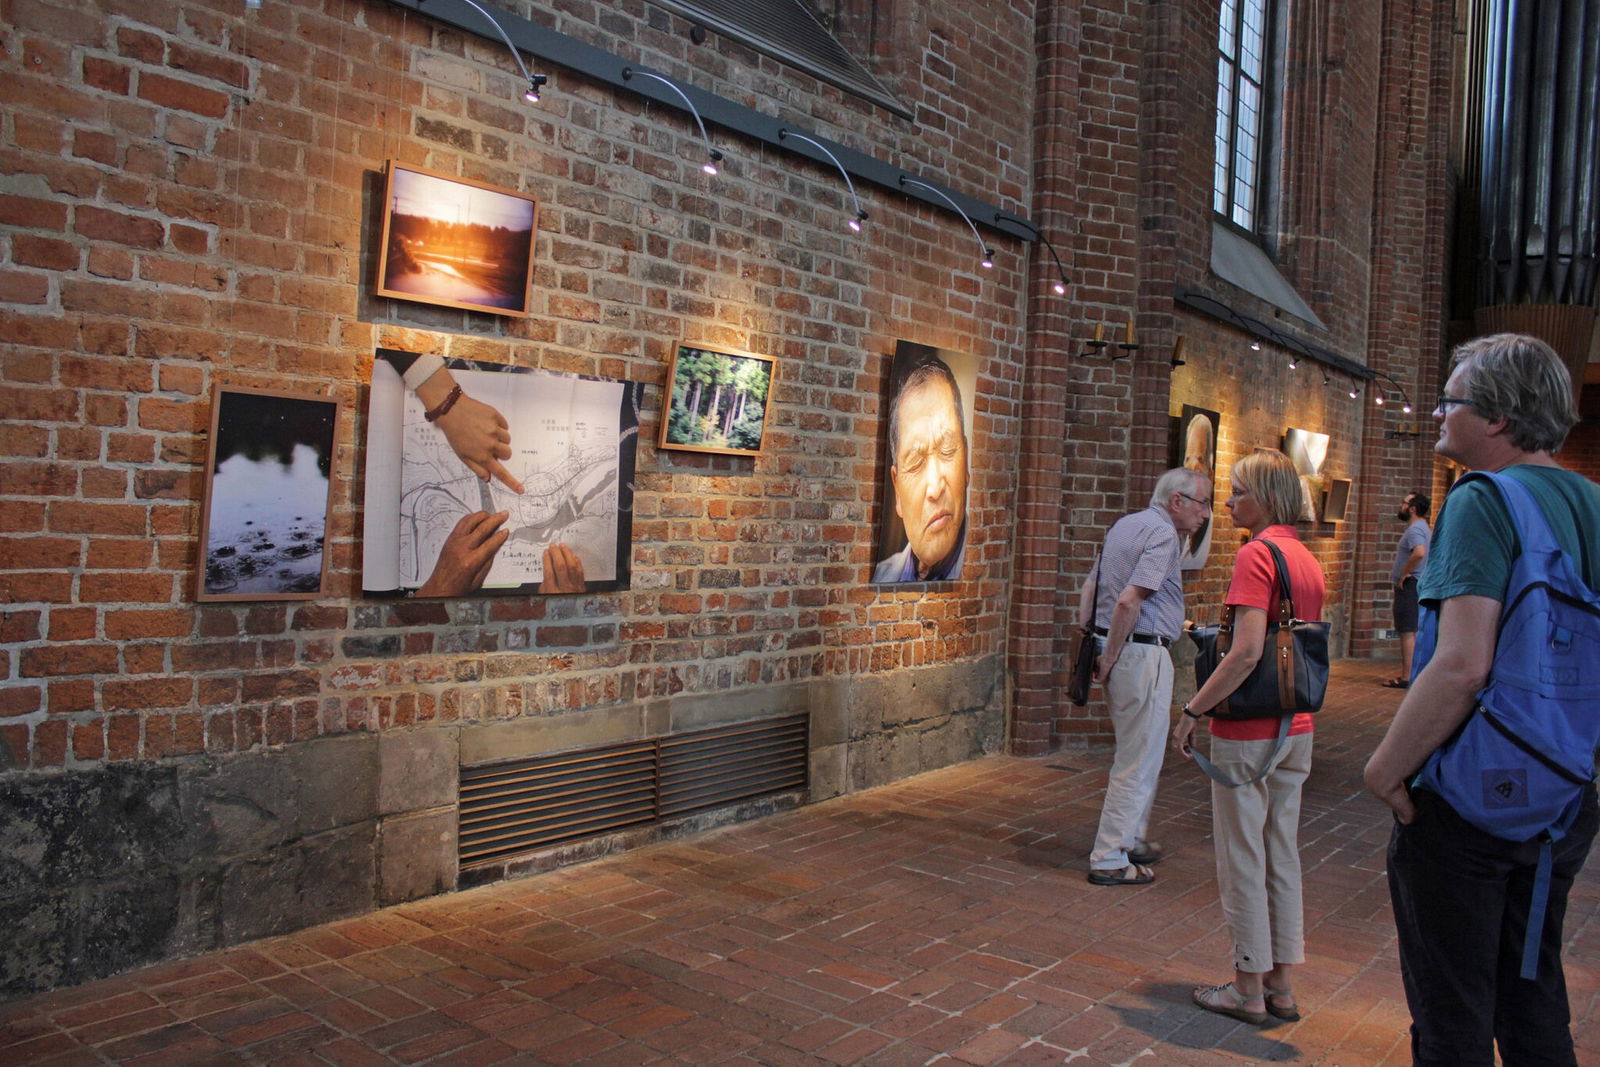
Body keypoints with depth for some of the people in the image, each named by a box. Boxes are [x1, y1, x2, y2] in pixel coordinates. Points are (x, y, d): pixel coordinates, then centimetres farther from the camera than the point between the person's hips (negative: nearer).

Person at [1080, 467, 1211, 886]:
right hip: (1143, 653, -10)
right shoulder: (1163, 534, -14)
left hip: (1119, 651, 10)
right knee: (1139, 761, -1)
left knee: (1137, 753, 21)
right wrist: (1109, 659, -17)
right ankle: (1109, 860, 4)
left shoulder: (1124, 525, 15)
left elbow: (1088, 590, 17)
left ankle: (1132, 840, 32)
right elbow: (1129, 601, -25)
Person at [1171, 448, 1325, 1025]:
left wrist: (1192, 710, -18)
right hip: (1295, 729, 8)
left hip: (1247, 732, -8)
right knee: (1282, 854, 15)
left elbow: (1246, 652, -24)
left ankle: (1249, 988, 14)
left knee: (1242, 858, 3)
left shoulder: (1256, 553, -16)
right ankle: (1281, 985, 24)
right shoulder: (1307, 558, 10)